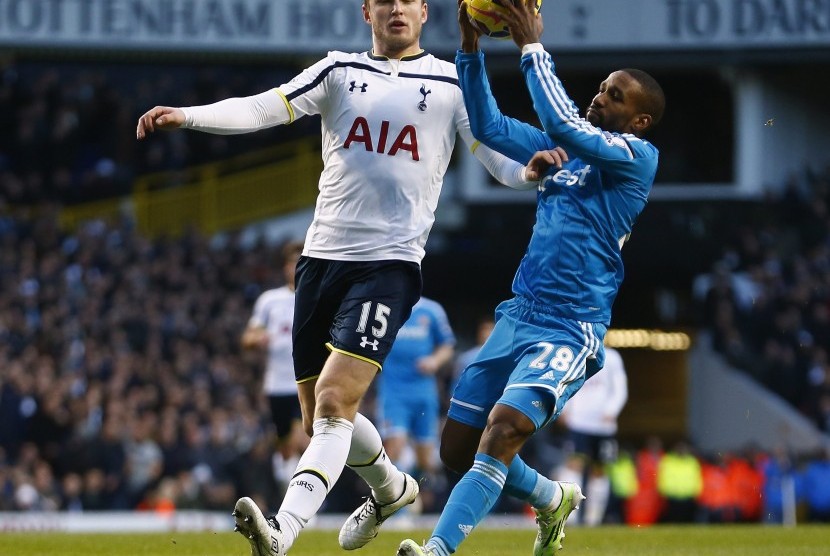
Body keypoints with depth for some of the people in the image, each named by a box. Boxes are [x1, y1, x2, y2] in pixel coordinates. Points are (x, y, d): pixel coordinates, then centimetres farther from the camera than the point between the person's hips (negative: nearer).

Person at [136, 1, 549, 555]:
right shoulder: (340, 72, 11)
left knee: (335, 402, -20)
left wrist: (531, 171, -22)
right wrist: (185, 116, -16)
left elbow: (502, 157, 2)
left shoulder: (452, 84, 6)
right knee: (322, 418, 12)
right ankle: (391, 489, 40)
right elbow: (262, 109, -1)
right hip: (323, 255, 4)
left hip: (390, 262, -4)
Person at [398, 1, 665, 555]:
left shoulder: (638, 157, -6)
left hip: (568, 331, -8)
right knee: (458, 448, 11)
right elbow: (489, 126, 15)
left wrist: (532, 45, -14)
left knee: (502, 433, -26)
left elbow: (564, 121, -19)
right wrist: (471, 48, 4)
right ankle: (553, 500, 35)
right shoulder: (562, 148, 16)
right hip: (518, 317, 8)